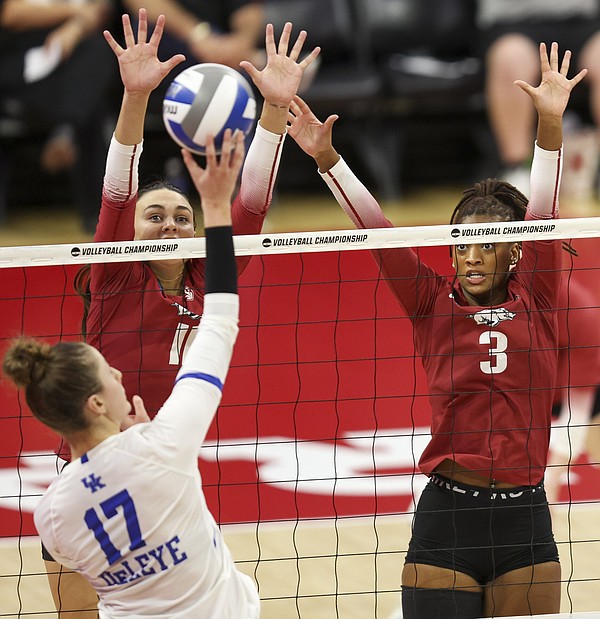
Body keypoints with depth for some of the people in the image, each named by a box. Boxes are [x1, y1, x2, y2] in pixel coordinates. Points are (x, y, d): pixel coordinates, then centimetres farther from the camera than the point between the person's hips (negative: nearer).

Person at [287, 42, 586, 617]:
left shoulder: (534, 301, 6)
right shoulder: (433, 305, 5)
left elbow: (542, 213, -5)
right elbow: (378, 232, -4)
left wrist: (550, 122, -16)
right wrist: (326, 157, -13)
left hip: (524, 525, 1)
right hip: (445, 519, -1)